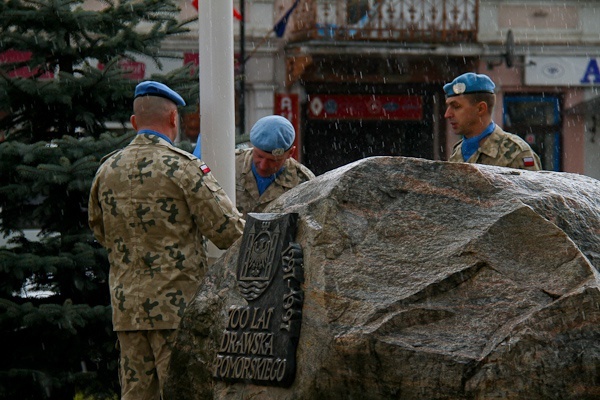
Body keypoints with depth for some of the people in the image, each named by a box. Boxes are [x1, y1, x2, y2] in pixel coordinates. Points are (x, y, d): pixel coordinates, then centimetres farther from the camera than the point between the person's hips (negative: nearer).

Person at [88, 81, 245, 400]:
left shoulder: (107, 170, 8)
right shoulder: (182, 167, -11)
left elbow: (100, 232, 22)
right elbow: (228, 230, -11)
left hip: (126, 306, 6)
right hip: (176, 302, -6)